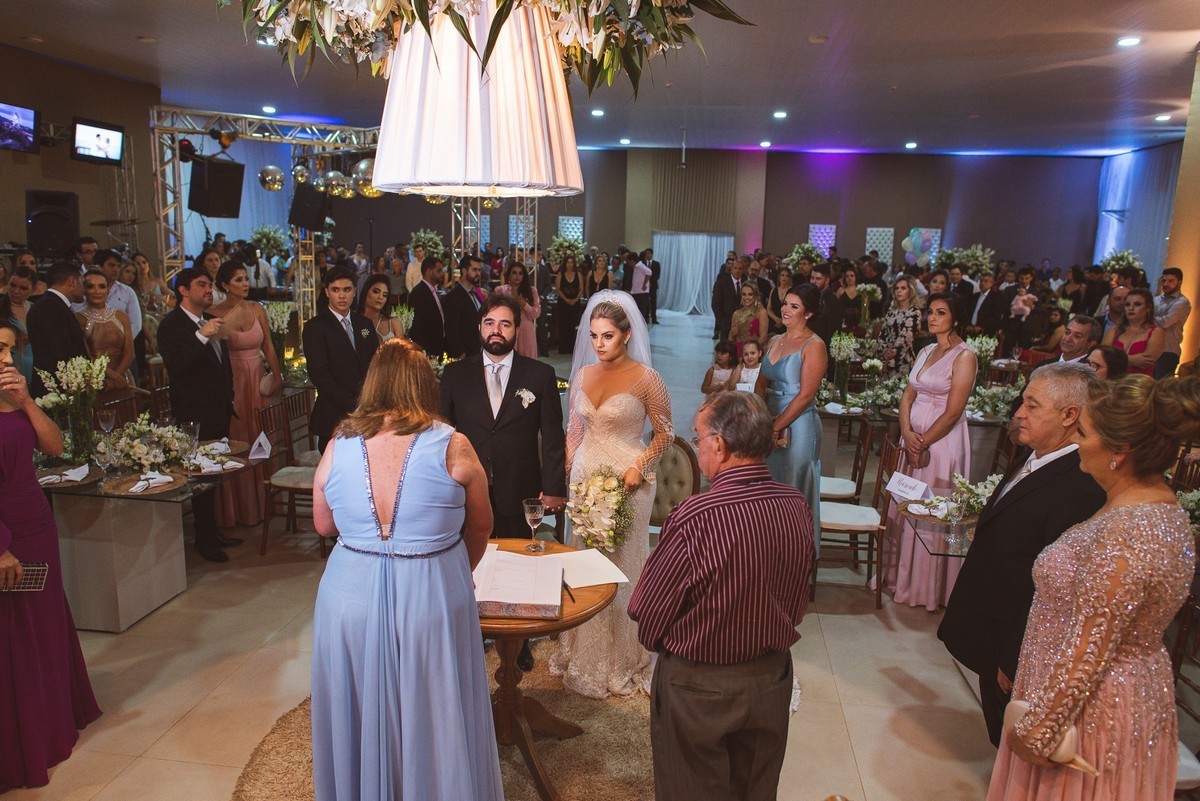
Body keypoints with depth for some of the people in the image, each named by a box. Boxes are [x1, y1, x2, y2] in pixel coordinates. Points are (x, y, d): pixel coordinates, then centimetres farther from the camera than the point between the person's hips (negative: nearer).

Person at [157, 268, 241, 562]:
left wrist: (229, 398, 22)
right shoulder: (171, 324, -9)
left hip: (219, 410, 8)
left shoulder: (211, 320, 16)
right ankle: (205, 540, 9)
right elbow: (174, 364, -24)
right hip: (195, 414, -7)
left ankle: (213, 533, 21)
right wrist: (202, 336, -31)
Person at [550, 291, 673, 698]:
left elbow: (665, 433, -5)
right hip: (585, 477, 5)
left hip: (626, 482, -5)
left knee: (621, 568, 4)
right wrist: (567, 473, 8)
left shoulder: (645, 378, -10)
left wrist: (639, 467, -17)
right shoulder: (582, 375, 6)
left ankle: (622, 662, 21)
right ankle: (583, 654, 29)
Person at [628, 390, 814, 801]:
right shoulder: (798, 506, -13)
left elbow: (648, 612, -18)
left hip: (699, 686, -5)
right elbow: (798, 601, 2)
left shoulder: (695, 516, -31)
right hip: (773, 679, 5)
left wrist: (662, 645, 2)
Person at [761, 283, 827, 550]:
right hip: (770, 424, 7)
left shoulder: (813, 345, -10)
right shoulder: (776, 341, 13)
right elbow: (763, 383, 11)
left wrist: (777, 426, -15)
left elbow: (806, 395, -16)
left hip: (798, 426, -7)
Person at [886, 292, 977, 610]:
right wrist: (907, 433, -7)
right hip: (913, 439, 7)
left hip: (942, 441, -7)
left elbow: (953, 412, -15)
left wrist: (923, 442, -12)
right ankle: (902, 573, 29)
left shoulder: (964, 355, -10)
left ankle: (928, 587, 16)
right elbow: (908, 395, 8)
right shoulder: (926, 351, 13)